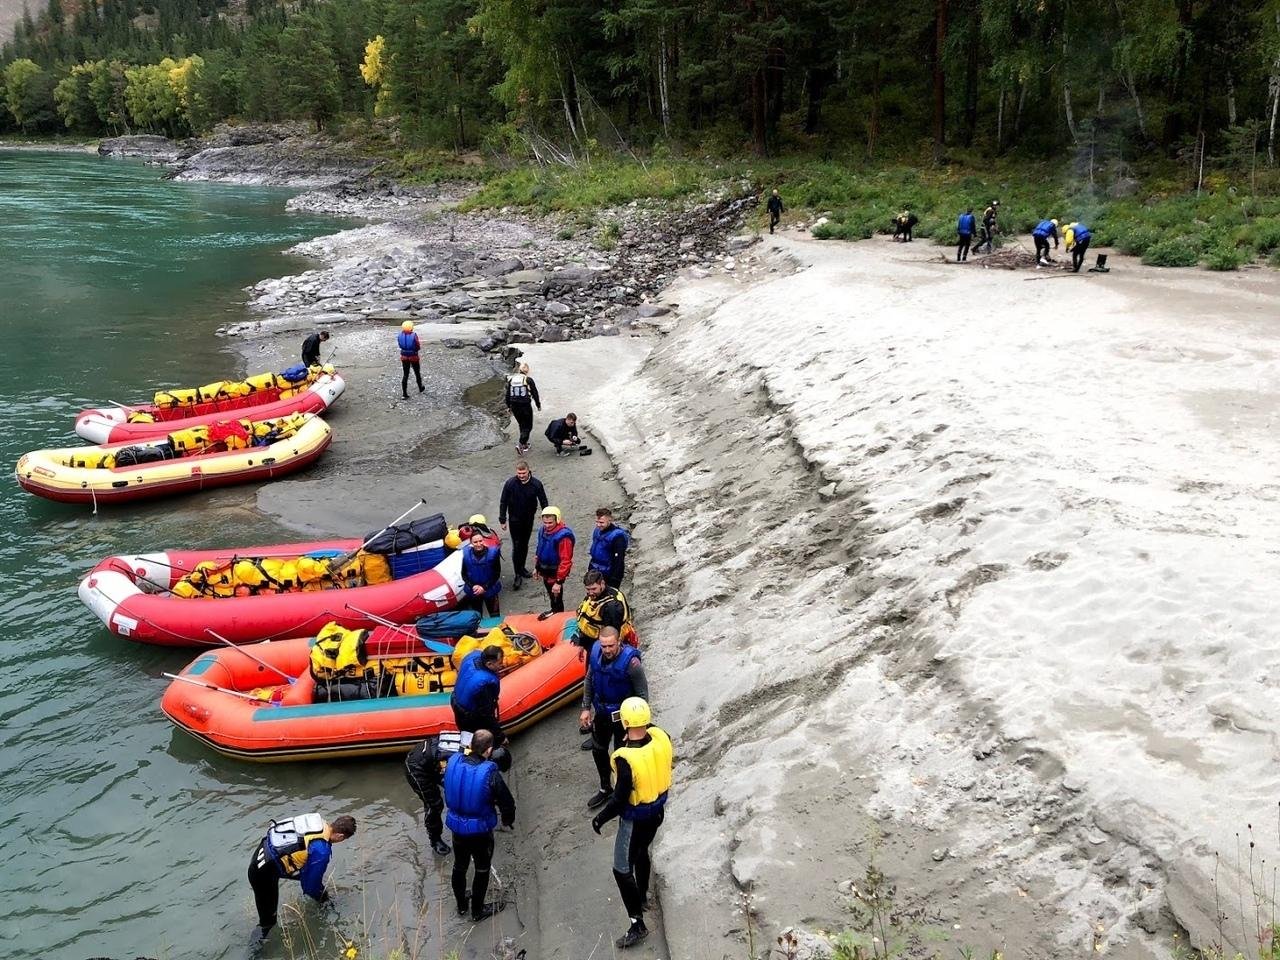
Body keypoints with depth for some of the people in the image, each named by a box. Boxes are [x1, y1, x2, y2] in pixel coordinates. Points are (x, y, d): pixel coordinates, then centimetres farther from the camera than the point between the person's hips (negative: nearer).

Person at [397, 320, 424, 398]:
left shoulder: (400, 335, -8)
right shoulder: (414, 336, -21)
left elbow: (400, 345, 5)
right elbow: (418, 347, -13)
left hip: (404, 357, 3)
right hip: (414, 357, -3)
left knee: (405, 375, 8)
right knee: (417, 373, 19)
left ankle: (404, 393, 2)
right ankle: (420, 388, 40)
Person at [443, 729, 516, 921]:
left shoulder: (454, 762, -17)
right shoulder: (490, 773, -29)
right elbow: (507, 803, -17)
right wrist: (507, 821, 4)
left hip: (456, 825, 4)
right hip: (480, 830, -4)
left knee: (460, 866, 26)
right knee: (482, 870, 20)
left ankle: (462, 905, 47)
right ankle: (477, 910, 37)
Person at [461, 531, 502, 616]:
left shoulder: (493, 552, -16)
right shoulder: (465, 554, -12)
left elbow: (497, 573, -9)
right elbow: (464, 574, 0)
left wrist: (484, 587, -14)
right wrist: (472, 586, -14)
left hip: (490, 590, -2)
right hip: (474, 591, 2)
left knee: (494, 616, 4)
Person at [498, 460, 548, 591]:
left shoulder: (536, 484, -14)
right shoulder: (510, 483, -17)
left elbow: (543, 502, -3)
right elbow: (503, 502, -6)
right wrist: (502, 520, -3)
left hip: (529, 519, 2)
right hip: (515, 520, -2)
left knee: (524, 545, 16)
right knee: (516, 546, -3)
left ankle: (522, 568, 34)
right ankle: (518, 575, 4)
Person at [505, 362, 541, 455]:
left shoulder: (511, 379, 4)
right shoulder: (528, 380, -9)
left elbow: (507, 394, 10)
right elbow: (535, 393, -4)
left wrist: (508, 406, 20)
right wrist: (538, 405, 8)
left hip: (514, 406, 5)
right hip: (525, 406, -5)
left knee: (522, 425, 21)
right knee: (528, 426, 5)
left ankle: (524, 444, 29)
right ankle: (521, 443, -12)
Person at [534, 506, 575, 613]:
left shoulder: (563, 536, -28)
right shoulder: (543, 530, -2)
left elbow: (565, 561, -27)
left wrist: (559, 582, -26)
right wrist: (537, 567, 19)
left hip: (555, 574, -8)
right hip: (545, 572, 8)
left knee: (556, 600, 2)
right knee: (551, 597, 26)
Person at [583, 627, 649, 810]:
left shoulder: (631, 662, -31)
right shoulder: (595, 653, -14)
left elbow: (642, 694, -20)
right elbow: (589, 681, 3)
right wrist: (586, 708, 5)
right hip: (601, 711, 6)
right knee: (598, 750, 21)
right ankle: (605, 788, 44)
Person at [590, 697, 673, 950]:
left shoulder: (626, 759, -35)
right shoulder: (661, 737, -18)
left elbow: (619, 800, -25)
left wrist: (600, 818, -8)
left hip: (635, 819, -7)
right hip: (658, 811, 7)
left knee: (622, 870, 8)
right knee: (641, 851, 31)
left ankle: (637, 924, 13)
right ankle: (642, 896, 52)